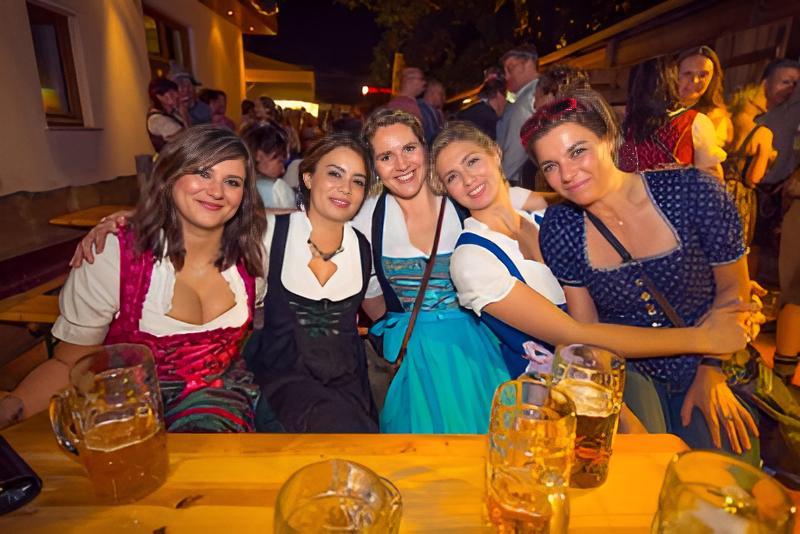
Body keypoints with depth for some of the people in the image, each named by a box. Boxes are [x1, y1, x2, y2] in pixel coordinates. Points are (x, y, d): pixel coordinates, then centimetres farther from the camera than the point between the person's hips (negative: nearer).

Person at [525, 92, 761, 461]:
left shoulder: (691, 193, -16)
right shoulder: (560, 228, -12)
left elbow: (734, 287, -3)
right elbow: (584, 328, -5)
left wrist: (712, 372, -9)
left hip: (711, 367, 1)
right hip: (627, 371, 0)